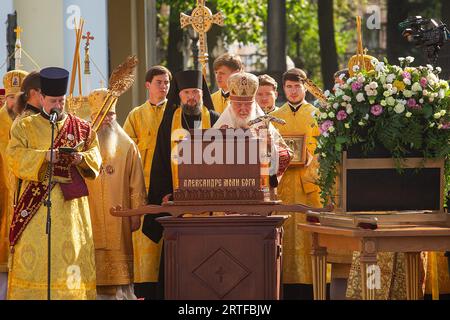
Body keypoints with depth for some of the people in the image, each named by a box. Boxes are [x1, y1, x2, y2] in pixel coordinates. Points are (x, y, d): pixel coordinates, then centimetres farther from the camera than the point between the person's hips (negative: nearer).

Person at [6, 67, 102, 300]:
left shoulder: (82, 128, 13)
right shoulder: (25, 127, 8)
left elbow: (95, 160, 9)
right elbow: (15, 158, -5)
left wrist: (81, 158, -13)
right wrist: (45, 156, -19)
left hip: (71, 203, 2)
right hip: (36, 204, -2)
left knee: (72, 252, -4)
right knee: (35, 253, -9)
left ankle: (72, 295, -2)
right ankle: (32, 295, -7)